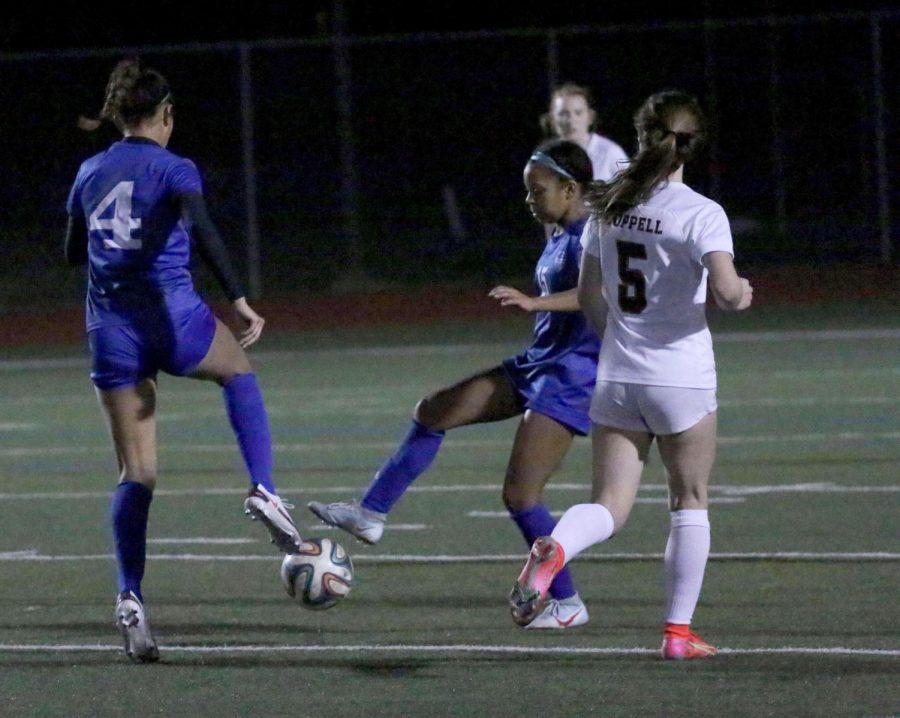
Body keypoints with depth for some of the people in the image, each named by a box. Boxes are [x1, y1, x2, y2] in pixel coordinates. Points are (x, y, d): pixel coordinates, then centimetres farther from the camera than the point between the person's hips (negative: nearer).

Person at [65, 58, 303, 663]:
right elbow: (202, 232, -21)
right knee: (239, 371, 29)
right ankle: (264, 490, 9)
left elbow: (74, 253, 22)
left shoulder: (90, 174, 11)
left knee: (137, 473, 6)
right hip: (173, 318, -3)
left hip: (111, 332, 3)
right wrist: (239, 300, -24)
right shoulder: (174, 170, -4)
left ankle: (130, 597, -9)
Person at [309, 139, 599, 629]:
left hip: (573, 374, -10)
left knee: (520, 494, -12)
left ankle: (566, 603, 0)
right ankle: (371, 514, 9)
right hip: (536, 366, 10)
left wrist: (534, 302, -47)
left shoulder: (588, 236, -15)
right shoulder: (557, 239, 14)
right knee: (433, 412, 5)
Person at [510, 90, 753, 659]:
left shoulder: (608, 207, 5)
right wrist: (743, 293, -1)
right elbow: (726, 292, -24)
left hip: (616, 377, 4)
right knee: (690, 504, 13)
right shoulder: (701, 214, -11)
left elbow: (589, 298, 11)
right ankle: (679, 630, 14)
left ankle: (553, 550, -28)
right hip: (682, 377, -4)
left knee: (610, 507, 4)